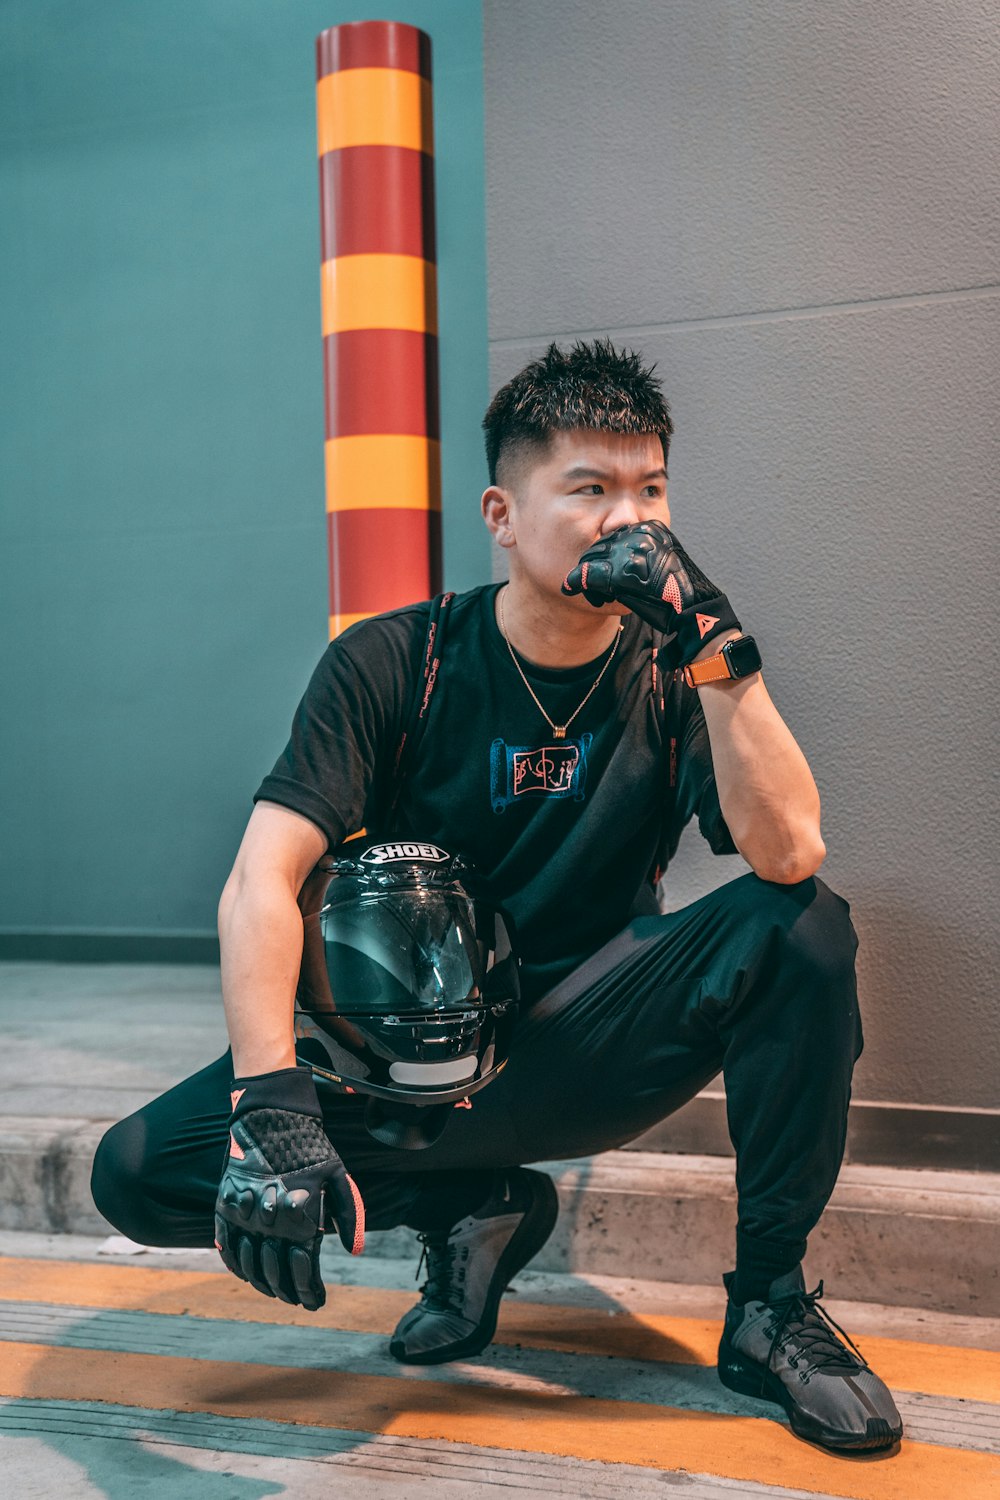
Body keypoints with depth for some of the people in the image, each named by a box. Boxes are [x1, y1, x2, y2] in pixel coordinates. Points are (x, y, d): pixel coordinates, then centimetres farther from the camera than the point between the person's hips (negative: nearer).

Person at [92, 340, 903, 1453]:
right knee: (140, 1171, -19)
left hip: (588, 1055, 1)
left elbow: (789, 854, -20)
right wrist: (272, 1106, -33)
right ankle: (470, 1212, 2)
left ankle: (768, 1306, -10)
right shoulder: (391, 663, -9)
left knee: (801, 927, -26)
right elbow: (262, 879, -19)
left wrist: (714, 641, -29)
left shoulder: (669, 674, -4)